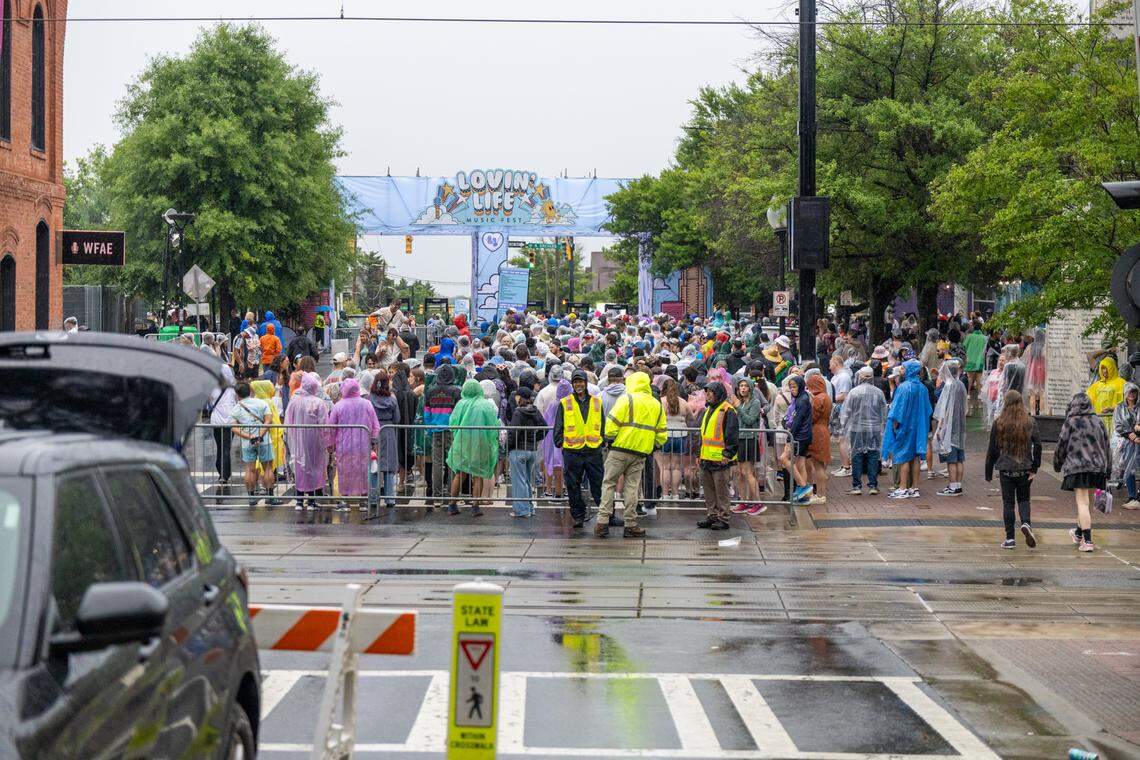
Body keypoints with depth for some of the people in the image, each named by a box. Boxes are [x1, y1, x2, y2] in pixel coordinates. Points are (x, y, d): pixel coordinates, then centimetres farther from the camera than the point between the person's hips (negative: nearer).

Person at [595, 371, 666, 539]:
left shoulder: (627, 399, -5)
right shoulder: (657, 405, 12)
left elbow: (612, 422, -10)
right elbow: (661, 432, 14)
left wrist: (609, 438, 4)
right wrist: (654, 446, 24)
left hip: (620, 449, -4)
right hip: (641, 453, 4)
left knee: (609, 484, 3)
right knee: (632, 487, 7)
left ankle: (603, 522, -3)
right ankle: (630, 526, 6)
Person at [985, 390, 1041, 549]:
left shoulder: (998, 424, -4)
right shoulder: (1030, 422, -1)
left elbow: (992, 449, 0)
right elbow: (1037, 445, -8)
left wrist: (988, 473, 7)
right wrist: (1034, 468, -3)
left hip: (1005, 469, -1)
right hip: (1024, 469, 1)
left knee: (1008, 503, 6)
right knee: (1023, 499, 16)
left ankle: (1010, 538, 4)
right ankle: (1026, 523, -11)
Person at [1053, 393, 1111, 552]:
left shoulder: (1070, 423, -5)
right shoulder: (1098, 422, 8)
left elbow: (1061, 446, -1)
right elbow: (1106, 447, 11)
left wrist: (1057, 465, 16)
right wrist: (1107, 471, 18)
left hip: (1077, 467, -5)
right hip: (1097, 466, 5)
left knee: (1082, 503, -8)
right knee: (1087, 502, 19)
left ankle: (1087, 541, -17)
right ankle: (1079, 534, 38)